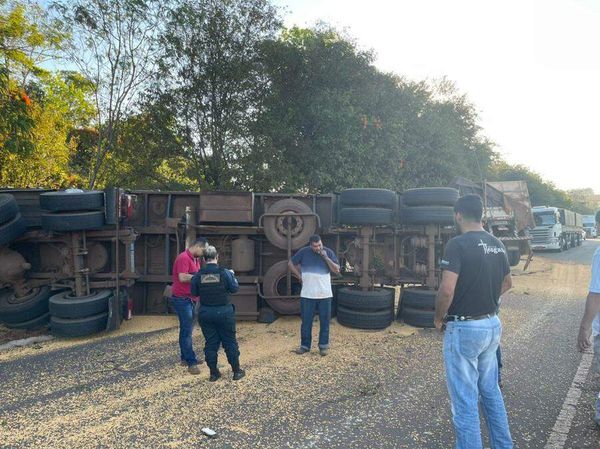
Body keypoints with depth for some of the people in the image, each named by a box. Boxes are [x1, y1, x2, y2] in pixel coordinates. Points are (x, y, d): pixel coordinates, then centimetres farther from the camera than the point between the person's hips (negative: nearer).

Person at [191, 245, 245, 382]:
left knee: (210, 343, 12)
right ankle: (237, 371, 18)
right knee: (230, 342, 9)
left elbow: (194, 292, 2)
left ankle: (213, 373, 18)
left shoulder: (198, 275, -6)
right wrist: (233, 276, 13)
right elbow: (234, 288, -3)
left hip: (205, 313, 2)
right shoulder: (225, 273, -12)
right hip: (224, 312, -2)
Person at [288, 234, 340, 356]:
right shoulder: (303, 252, -3)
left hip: (325, 294, 0)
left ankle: (324, 346, 20)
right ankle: (305, 345, 20)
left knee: (324, 321, 7)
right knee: (306, 321, 7)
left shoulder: (329, 252, -2)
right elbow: (291, 263, 9)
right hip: (307, 294, 0)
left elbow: (337, 270, -8)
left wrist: (325, 257, -17)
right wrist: (299, 276, 1)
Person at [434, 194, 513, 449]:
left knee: (465, 399, 4)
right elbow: (507, 284, 19)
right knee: (491, 391, 23)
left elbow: (446, 290, -25)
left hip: (464, 328, -8)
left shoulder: (458, 244, -18)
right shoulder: (497, 245, 6)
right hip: (492, 325, 8)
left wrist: (439, 319, -10)